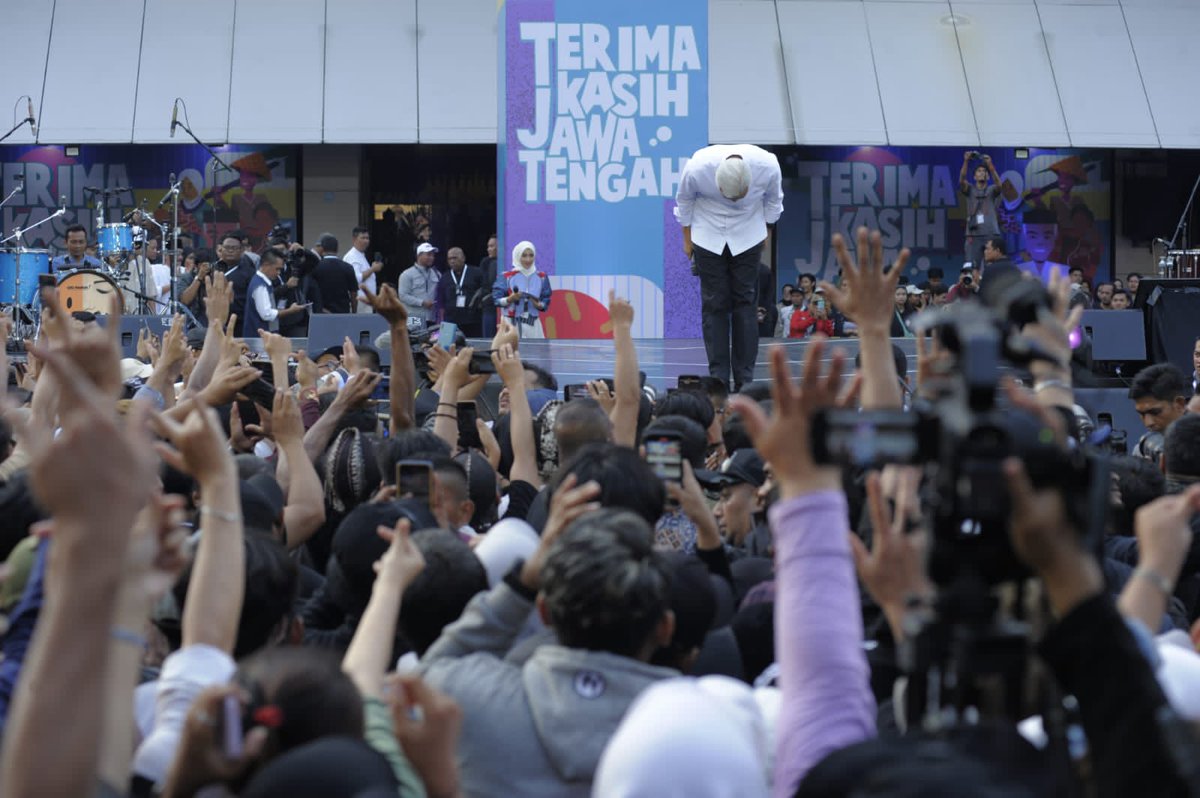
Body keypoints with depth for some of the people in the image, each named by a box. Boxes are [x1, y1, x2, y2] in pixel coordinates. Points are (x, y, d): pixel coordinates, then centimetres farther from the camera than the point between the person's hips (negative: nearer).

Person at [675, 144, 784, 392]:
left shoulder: (768, 167, -28)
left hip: (747, 236, 1)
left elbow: (773, 201, -3)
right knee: (714, 304, -3)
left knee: (744, 301, -2)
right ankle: (718, 379, 0)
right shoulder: (696, 168, -30)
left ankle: (745, 379, 2)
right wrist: (687, 239, 4)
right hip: (708, 237, -1)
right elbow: (684, 201, -6)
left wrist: (765, 231, 9)